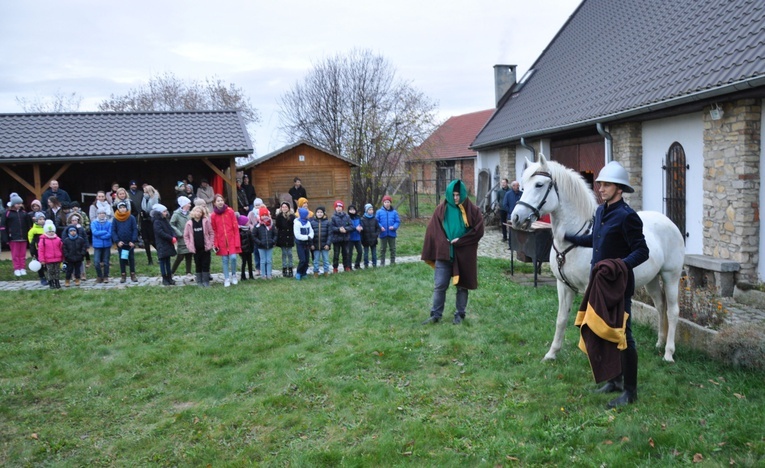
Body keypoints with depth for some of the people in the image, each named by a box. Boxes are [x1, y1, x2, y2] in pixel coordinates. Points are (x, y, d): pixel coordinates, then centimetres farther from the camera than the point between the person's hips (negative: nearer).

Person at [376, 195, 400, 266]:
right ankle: (382, 263, 16)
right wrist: (380, 227, -16)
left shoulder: (394, 212, -3)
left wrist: (394, 227, -17)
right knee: (383, 249, 8)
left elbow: (398, 221, 0)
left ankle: (393, 262, 20)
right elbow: (376, 222, 0)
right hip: (383, 234, 0)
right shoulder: (379, 212, -3)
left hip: (392, 233, 1)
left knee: (393, 248, 9)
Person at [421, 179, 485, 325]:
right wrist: (444, 243, -11)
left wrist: (460, 240, -13)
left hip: (464, 254, -1)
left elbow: (479, 230, -6)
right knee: (439, 285, 0)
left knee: (462, 285, 9)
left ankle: (460, 314, 21)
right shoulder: (441, 209, 1)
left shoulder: (472, 210, -3)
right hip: (444, 253, 1)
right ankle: (435, 315, 9)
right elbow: (432, 230, 1)